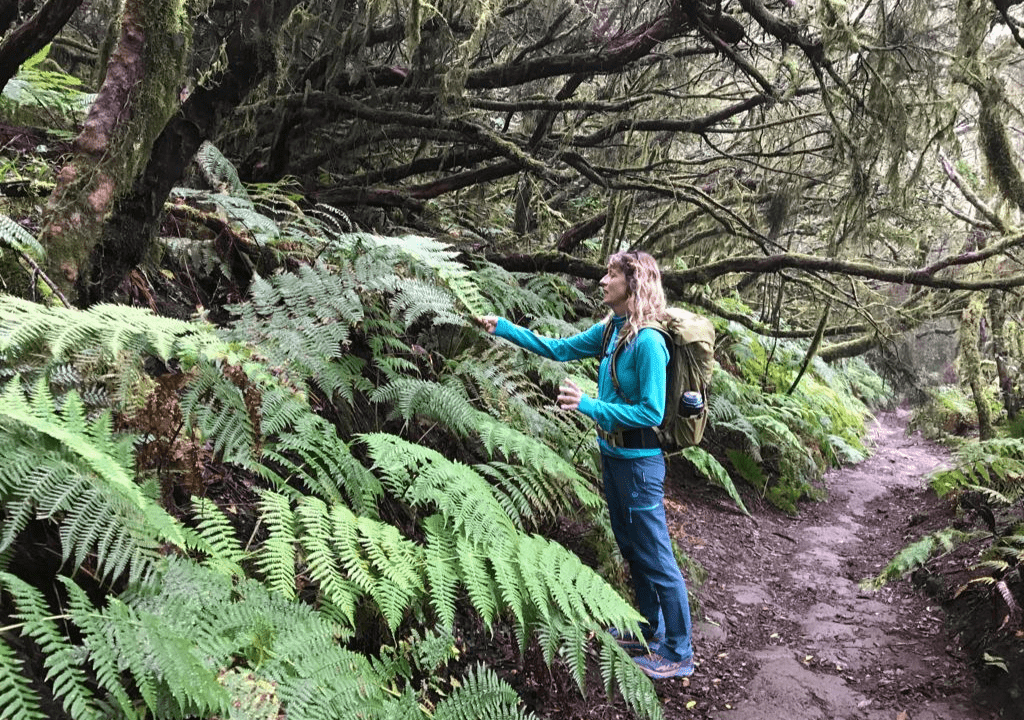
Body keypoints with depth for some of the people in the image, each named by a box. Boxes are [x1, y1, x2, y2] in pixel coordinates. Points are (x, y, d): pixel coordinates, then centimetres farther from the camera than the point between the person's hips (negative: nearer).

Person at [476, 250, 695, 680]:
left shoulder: (648, 342, -23)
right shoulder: (611, 330, 3)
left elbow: (651, 412, -23)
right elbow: (559, 349, 12)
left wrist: (589, 406, -29)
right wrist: (503, 328, 8)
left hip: (639, 461, -9)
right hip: (613, 454, 9)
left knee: (656, 559, 3)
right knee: (631, 548, 21)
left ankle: (679, 655, 18)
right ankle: (650, 632, 38)